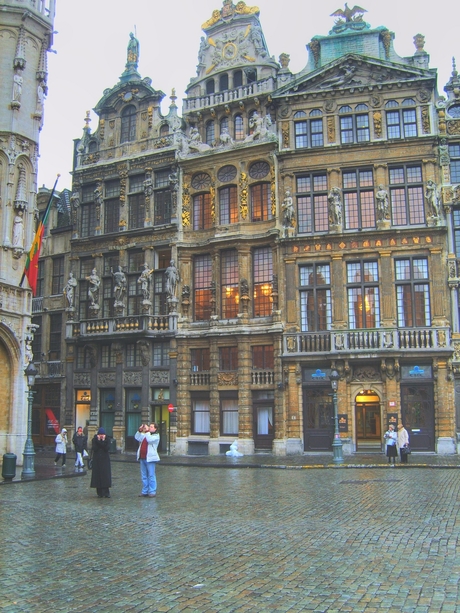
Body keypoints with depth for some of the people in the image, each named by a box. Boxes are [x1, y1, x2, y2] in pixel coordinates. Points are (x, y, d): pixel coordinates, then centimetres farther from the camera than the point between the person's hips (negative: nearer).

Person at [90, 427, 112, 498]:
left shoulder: (106, 440, 0)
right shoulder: (94, 440, -1)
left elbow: (106, 448, -13)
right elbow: (94, 449, -15)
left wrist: (103, 441, -17)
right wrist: (98, 440, -17)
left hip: (105, 460, 0)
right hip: (97, 460, 0)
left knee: (106, 475, -5)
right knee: (98, 475, -1)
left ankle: (106, 492, -1)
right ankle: (99, 493, 7)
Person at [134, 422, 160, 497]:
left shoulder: (156, 436, -2)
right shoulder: (145, 434, 19)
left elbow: (150, 439, -21)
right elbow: (137, 438, 12)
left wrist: (147, 431, -18)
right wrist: (140, 431, -1)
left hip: (150, 458, -7)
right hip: (142, 458, 7)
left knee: (151, 475, -4)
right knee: (144, 476, 11)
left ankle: (152, 492, 0)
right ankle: (145, 491, 18)